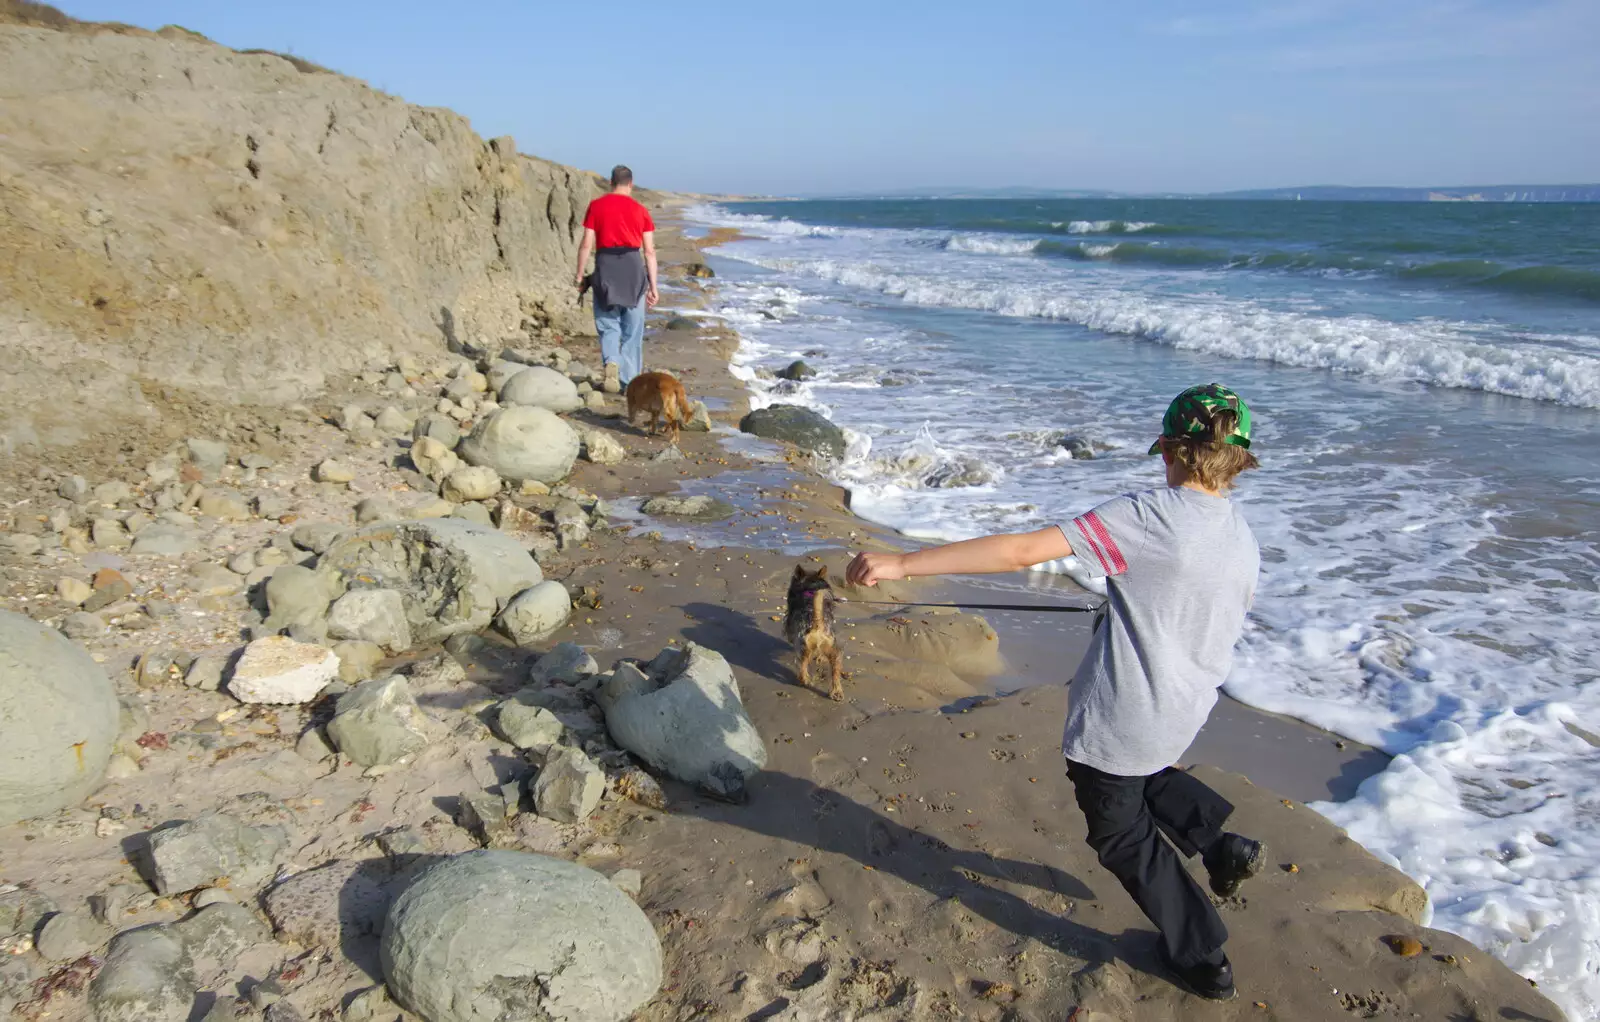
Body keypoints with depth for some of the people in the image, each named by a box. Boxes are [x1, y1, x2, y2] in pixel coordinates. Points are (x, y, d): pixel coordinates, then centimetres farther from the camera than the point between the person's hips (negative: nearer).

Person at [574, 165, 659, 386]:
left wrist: (580, 278, 6)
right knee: (632, 330, 9)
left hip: (605, 267, -1)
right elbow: (649, 251, 4)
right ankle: (629, 381, 11)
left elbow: (586, 245, 0)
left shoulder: (596, 206, 4)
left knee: (608, 324, 10)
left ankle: (611, 361, -17)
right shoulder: (640, 210, 7)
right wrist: (653, 286, 8)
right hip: (633, 267, 1)